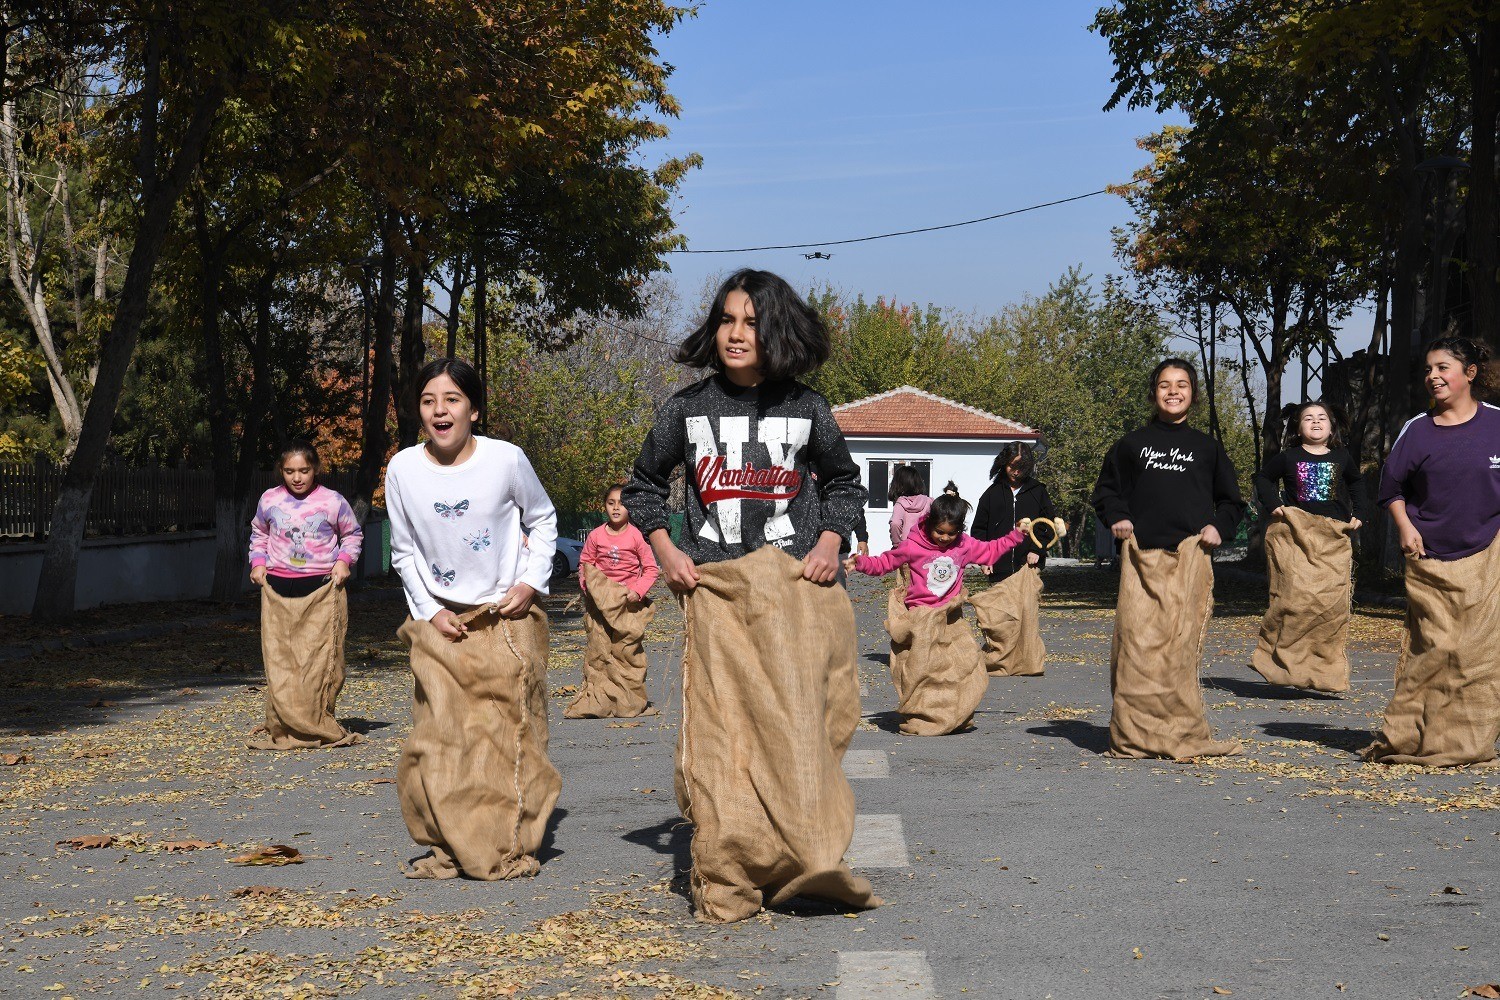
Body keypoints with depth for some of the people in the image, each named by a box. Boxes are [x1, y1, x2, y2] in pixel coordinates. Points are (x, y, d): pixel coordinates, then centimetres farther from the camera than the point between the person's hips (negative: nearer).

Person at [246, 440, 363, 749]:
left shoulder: (333, 502, 1)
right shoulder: (269, 500, 7)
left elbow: (353, 534, 16)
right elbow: (258, 533, 25)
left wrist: (344, 560, 0)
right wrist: (258, 562, 9)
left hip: (321, 590, -2)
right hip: (277, 590, 2)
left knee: (321, 660, -5)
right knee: (279, 661, -2)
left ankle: (320, 728, 4)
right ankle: (284, 731, 3)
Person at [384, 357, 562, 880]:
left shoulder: (507, 459, -11)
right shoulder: (403, 469, -6)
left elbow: (542, 519, 7)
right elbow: (404, 551, 7)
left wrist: (530, 582, -5)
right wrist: (430, 612, -2)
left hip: (508, 617, -2)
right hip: (442, 622, 2)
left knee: (509, 733, -1)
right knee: (439, 737, -4)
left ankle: (513, 847, 10)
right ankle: (450, 849, 8)